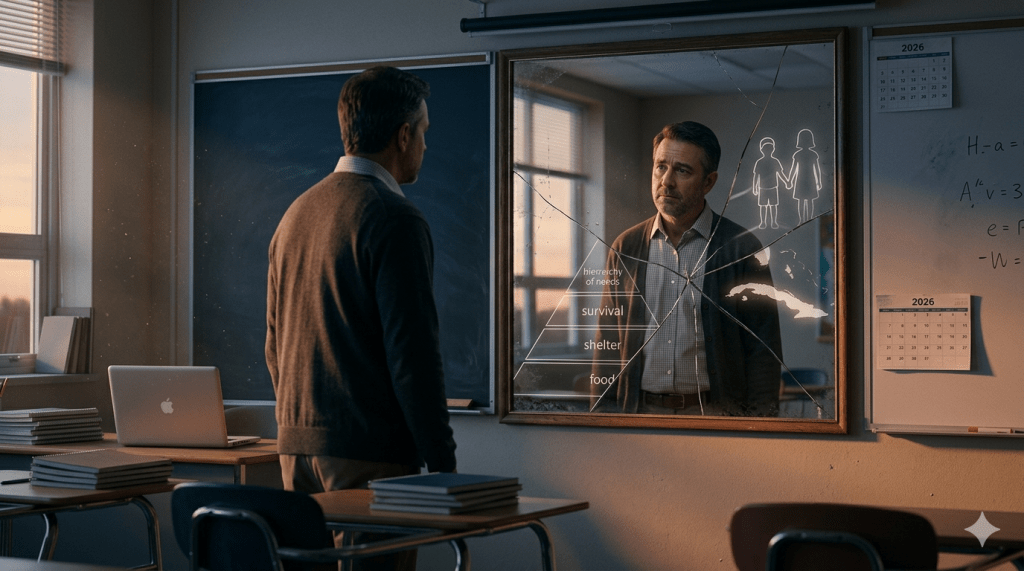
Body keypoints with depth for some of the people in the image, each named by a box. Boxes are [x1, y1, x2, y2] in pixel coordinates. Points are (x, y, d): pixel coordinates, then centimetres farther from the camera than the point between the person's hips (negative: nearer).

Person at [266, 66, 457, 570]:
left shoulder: (297, 213, 13)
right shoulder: (394, 219, -12)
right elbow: (413, 352, -17)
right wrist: (442, 464, -12)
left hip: (297, 447, 8)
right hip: (370, 452, -8)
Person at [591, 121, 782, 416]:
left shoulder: (741, 248, -2)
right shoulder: (624, 248, 7)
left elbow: (763, 350, -2)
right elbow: (607, 343, 10)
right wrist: (602, 414, 3)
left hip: (715, 413, -2)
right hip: (638, 411, 2)